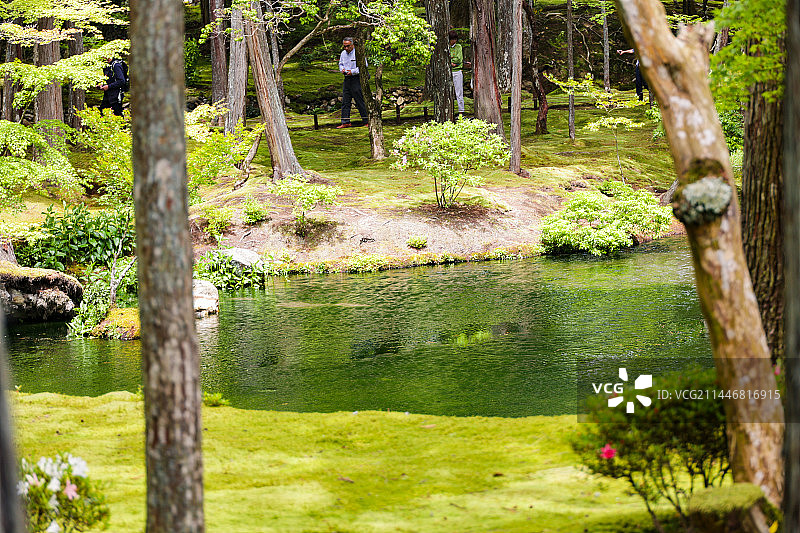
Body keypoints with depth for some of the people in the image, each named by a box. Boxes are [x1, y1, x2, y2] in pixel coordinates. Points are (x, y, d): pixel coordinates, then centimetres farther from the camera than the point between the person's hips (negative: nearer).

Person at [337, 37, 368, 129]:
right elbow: (341, 64, 26)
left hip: (356, 79, -7)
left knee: (360, 101, -5)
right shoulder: (343, 53, 13)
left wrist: (353, 71, -18)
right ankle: (345, 122, 10)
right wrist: (342, 69, 3)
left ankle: (366, 121, 1)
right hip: (347, 79, 7)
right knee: (345, 102, 6)